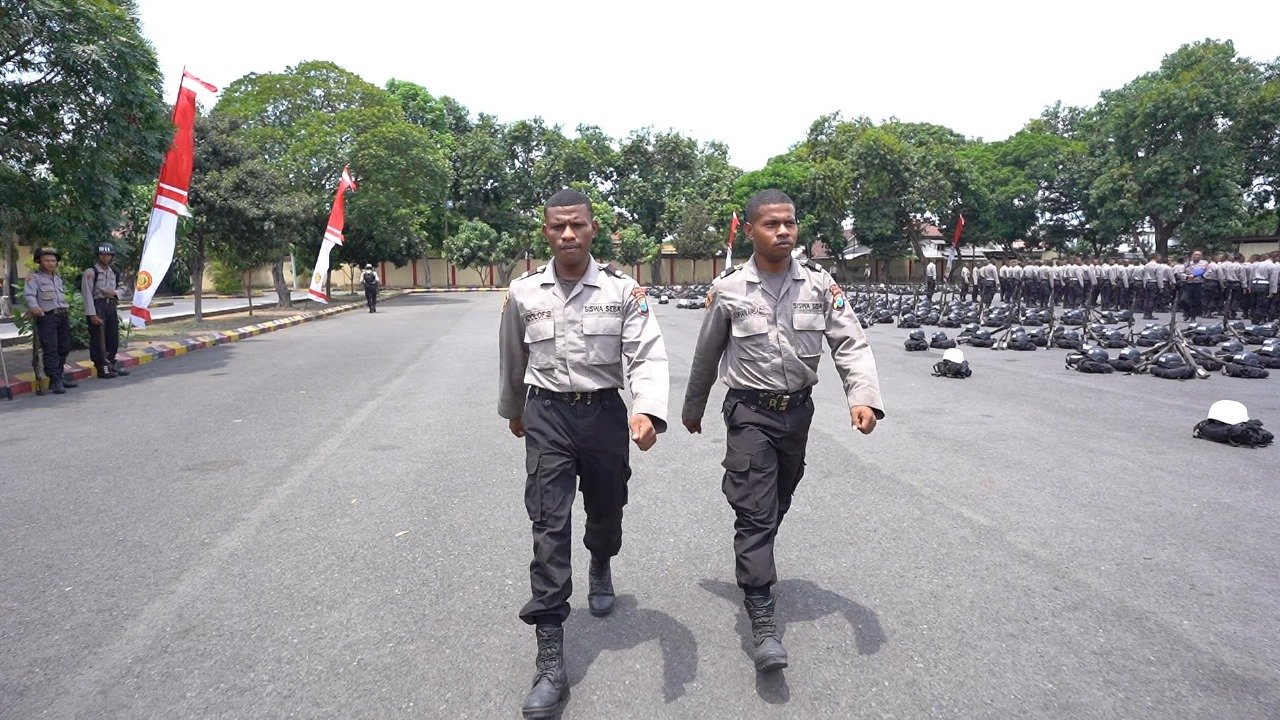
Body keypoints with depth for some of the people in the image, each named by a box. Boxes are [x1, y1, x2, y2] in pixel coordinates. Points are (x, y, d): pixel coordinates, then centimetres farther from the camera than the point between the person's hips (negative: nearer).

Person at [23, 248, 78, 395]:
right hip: (46, 317, -7)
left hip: (62, 316, 7)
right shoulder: (34, 278, 0)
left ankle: (60, 376, 22)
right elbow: (28, 294, -14)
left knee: (64, 347, 11)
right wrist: (34, 306, -30)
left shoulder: (58, 278, 22)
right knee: (50, 349, -10)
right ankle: (55, 381, -10)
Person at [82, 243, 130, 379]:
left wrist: (115, 292, -3)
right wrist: (92, 314, -19)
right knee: (98, 339, -2)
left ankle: (111, 364, 24)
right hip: (98, 306, -6)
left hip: (111, 305, 7)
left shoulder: (114, 273, 12)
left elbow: (122, 288, 22)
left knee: (113, 337, 12)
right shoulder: (90, 272, -9)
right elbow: (87, 294, -13)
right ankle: (101, 368, 4)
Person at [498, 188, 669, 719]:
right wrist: (513, 411, 26)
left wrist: (647, 411, -31)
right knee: (548, 526, -6)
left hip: (604, 412, 1)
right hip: (546, 415, 0)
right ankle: (551, 659, -2)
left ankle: (601, 567, 56)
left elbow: (647, 356, -14)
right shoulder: (523, 293, -1)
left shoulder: (623, 291, -6)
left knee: (606, 510, 17)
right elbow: (512, 360, 14)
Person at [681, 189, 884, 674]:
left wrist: (863, 397, -24)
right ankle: (762, 623, -5)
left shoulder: (819, 285, -3)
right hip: (750, 413, -3)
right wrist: (692, 409, 15)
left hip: (798, 410, 4)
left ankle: (752, 566, 46)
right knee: (755, 512, -8)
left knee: (777, 506, 20)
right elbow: (706, 356, 5)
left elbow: (850, 343, -7)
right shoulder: (729, 290, -7)